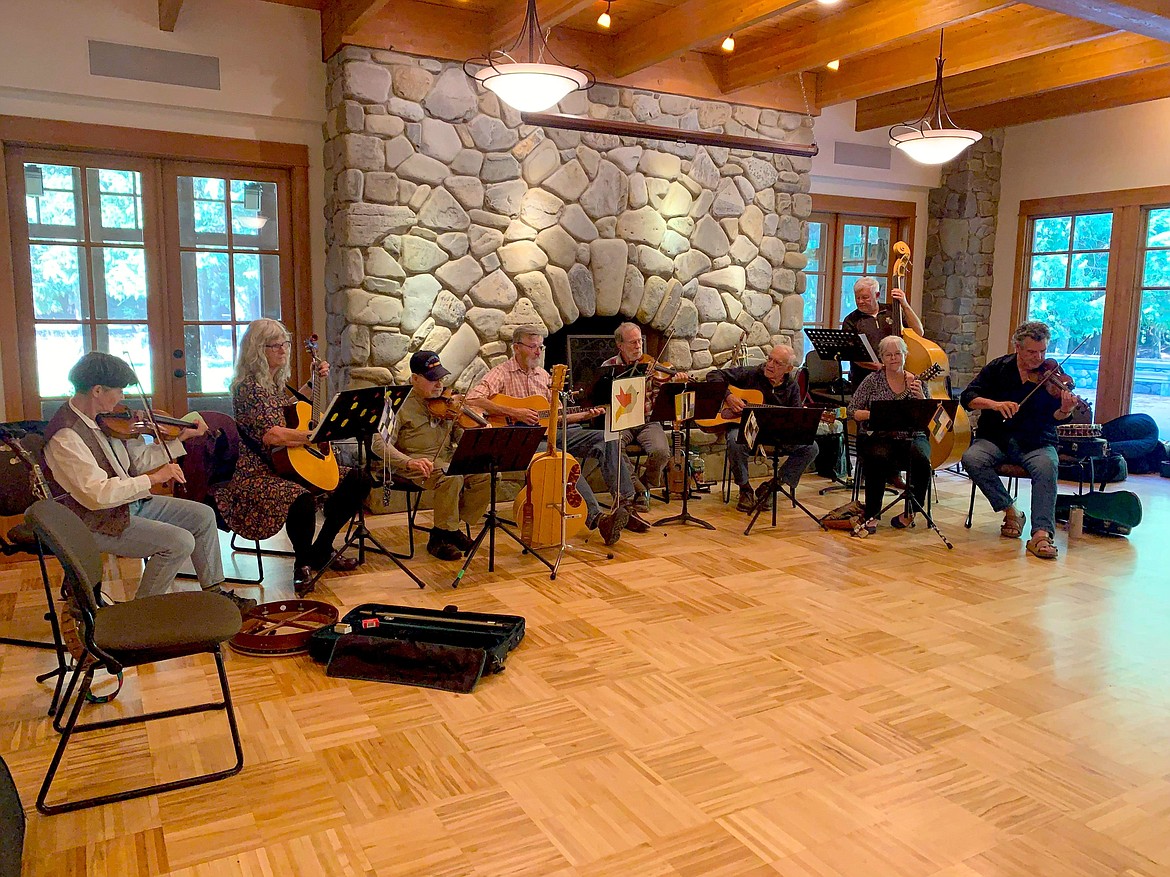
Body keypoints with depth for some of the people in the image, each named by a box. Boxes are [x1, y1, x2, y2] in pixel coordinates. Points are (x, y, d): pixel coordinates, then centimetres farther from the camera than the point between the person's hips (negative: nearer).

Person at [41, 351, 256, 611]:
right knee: (180, 541, -22)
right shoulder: (64, 437, -25)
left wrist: (181, 438, 7)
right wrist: (153, 478, -28)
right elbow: (97, 494, -32)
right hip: (98, 522, -9)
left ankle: (214, 591, 17)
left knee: (203, 516, 7)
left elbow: (138, 459, 11)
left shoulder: (104, 419, 2)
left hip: (130, 501, 9)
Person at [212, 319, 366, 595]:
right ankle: (303, 564, -10)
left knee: (356, 480, 5)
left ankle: (321, 550, 12)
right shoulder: (248, 386, -14)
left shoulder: (277, 381, 12)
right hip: (258, 475, -9)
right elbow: (269, 435, -27)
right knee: (301, 500, -39)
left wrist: (315, 380, 25)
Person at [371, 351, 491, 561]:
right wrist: (409, 462, -31)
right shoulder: (401, 404, -7)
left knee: (483, 475, -19)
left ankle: (454, 527, 0)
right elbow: (380, 444, -16)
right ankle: (440, 536, -13)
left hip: (447, 460, 6)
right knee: (452, 478, -33)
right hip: (414, 464, -6)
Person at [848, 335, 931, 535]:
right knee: (878, 458, -35)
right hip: (877, 437, -2)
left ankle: (911, 512, -9)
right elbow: (852, 411, 1)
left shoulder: (916, 382, 7)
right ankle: (871, 517, -25)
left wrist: (921, 397, -17)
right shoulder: (873, 380, 3)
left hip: (911, 437, 2)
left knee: (921, 460, -30)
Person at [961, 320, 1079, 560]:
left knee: (1047, 466, -33)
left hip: (1036, 443, -1)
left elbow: (1054, 417, -10)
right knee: (971, 459, -29)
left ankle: (1041, 534, -36)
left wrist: (1065, 411, -34)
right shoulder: (998, 368, 3)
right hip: (995, 439, 1)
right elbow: (967, 398, -5)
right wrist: (995, 404, -23)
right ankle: (1010, 512, -13)